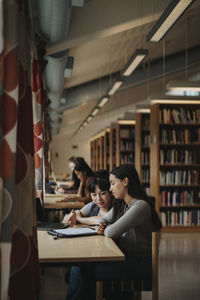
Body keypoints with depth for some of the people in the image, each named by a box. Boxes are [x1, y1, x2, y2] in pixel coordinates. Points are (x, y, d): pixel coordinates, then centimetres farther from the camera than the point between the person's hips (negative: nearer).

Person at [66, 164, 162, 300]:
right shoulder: (121, 204, 11)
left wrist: (106, 229, -1)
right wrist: (101, 226, -1)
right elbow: (104, 219, 23)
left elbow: (112, 232, -24)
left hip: (138, 263, -9)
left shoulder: (140, 206, -20)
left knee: (81, 270, -15)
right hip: (123, 255, 9)